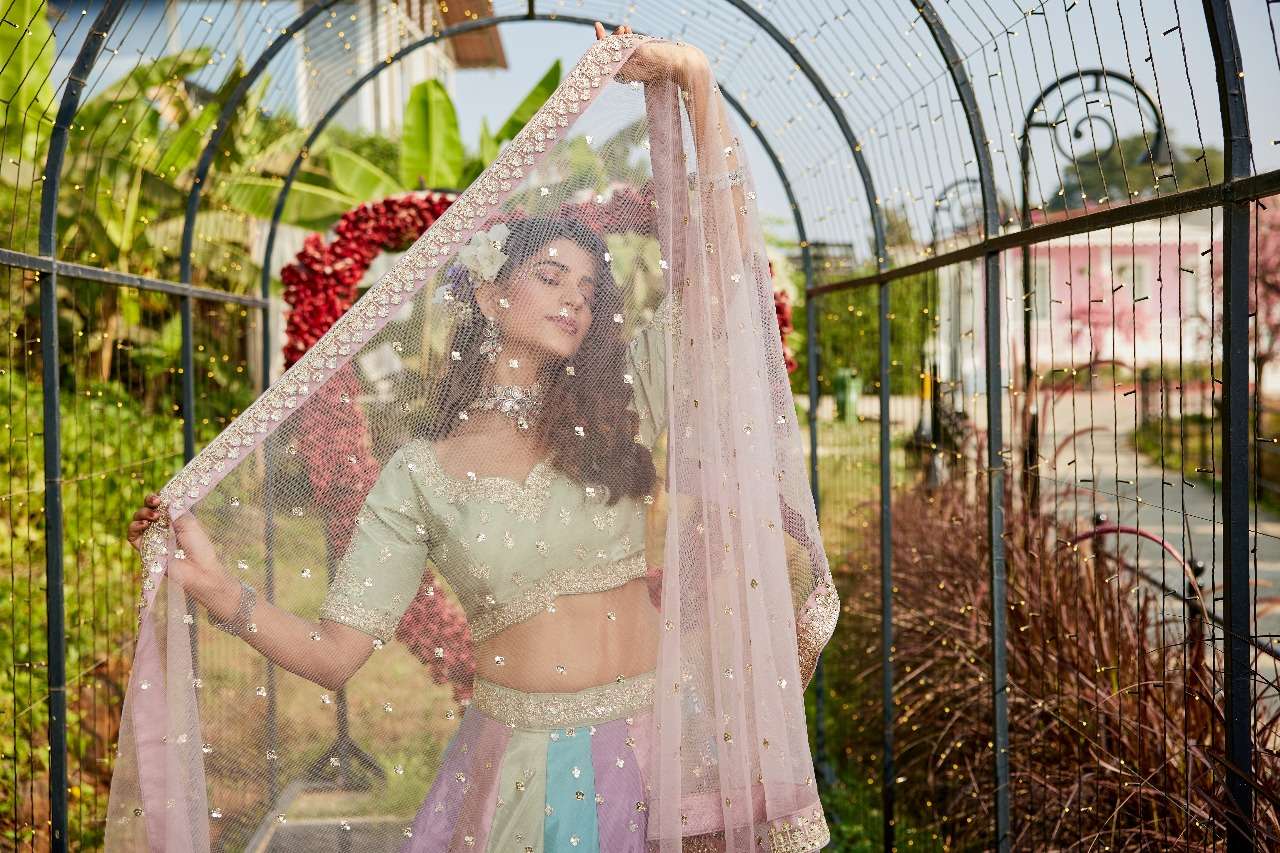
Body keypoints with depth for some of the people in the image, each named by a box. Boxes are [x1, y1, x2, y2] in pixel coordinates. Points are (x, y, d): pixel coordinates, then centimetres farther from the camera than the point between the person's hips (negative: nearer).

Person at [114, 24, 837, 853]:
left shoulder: (618, 407, 3)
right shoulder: (417, 475, -1)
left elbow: (729, 262, -4)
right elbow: (336, 654, -6)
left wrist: (696, 83, -9)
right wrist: (219, 589, -22)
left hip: (652, 747, 2)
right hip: (518, 759, -1)